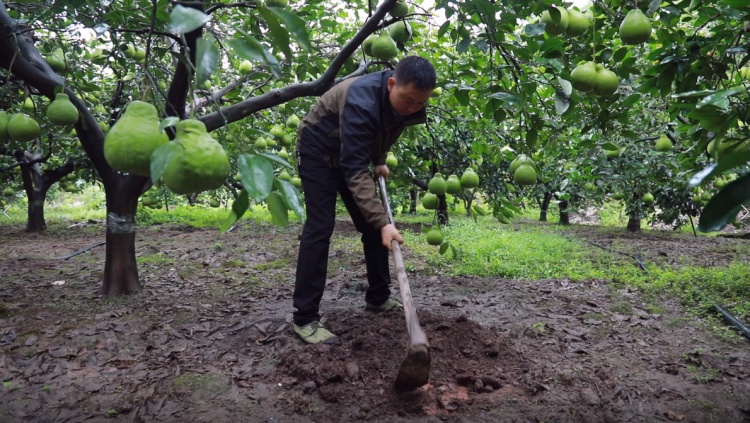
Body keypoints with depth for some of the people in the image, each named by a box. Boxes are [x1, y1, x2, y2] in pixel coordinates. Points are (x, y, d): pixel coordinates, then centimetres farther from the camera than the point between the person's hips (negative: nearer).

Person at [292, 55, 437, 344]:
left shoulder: (408, 103, -14)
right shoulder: (361, 101, -39)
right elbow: (355, 170, -42)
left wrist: (380, 161, 2)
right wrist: (383, 222, -47)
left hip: (354, 152, 7)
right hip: (319, 150, -7)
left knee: (373, 225, 4)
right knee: (320, 227, -17)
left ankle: (378, 298, 18)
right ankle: (305, 318, -12)